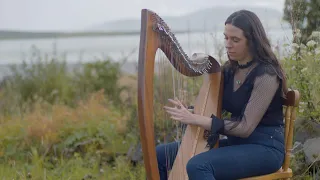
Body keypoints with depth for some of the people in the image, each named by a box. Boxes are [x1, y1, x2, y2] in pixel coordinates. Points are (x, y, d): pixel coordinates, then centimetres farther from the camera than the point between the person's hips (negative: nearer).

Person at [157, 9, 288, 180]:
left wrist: (196, 119, -26)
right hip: (235, 143, 8)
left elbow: (246, 127, -22)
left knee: (198, 165, -34)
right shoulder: (228, 69, 6)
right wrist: (188, 112, -11)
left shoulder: (266, 74, -16)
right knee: (161, 154, -2)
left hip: (264, 148, -8)